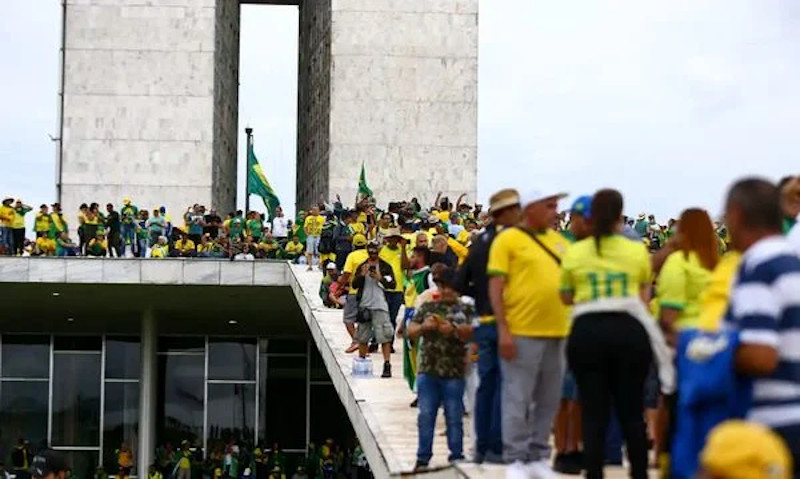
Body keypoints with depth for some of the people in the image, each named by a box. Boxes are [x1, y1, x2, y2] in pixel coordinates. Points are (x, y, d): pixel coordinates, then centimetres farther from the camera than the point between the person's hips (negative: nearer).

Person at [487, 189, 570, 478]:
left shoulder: (559, 241, 14)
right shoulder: (508, 240, -2)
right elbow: (495, 287, -6)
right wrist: (503, 330, -13)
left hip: (558, 332, 6)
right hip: (522, 333, -6)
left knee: (549, 400, 10)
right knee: (518, 400, -1)